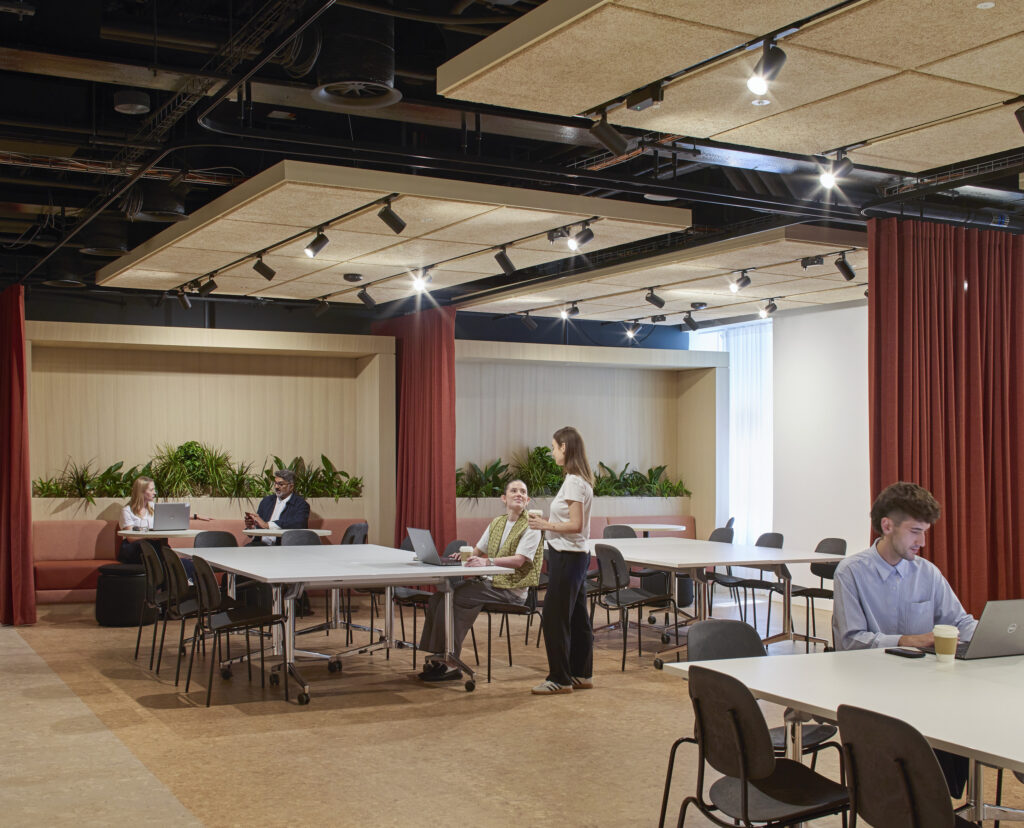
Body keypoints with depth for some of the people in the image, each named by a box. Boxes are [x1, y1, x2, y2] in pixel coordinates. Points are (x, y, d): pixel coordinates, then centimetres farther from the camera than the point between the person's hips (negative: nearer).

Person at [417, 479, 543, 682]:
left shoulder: (531, 526, -6)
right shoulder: (497, 523, 17)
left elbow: (519, 560, -19)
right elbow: (478, 550, 21)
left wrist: (487, 561, -31)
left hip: (511, 589, -7)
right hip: (489, 581, 7)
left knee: (453, 599, -24)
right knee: (439, 596, -13)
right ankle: (437, 657, -11)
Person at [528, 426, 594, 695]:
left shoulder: (574, 482, -18)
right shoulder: (581, 479, 12)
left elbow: (576, 524, -22)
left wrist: (547, 525, -12)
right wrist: (549, 519, 12)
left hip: (567, 556, -10)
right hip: (576, 555, 10)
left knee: (555, 616, -3)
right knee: (577, 615, 15)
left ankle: (560, 678, 5)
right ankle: (582, 674, 23)